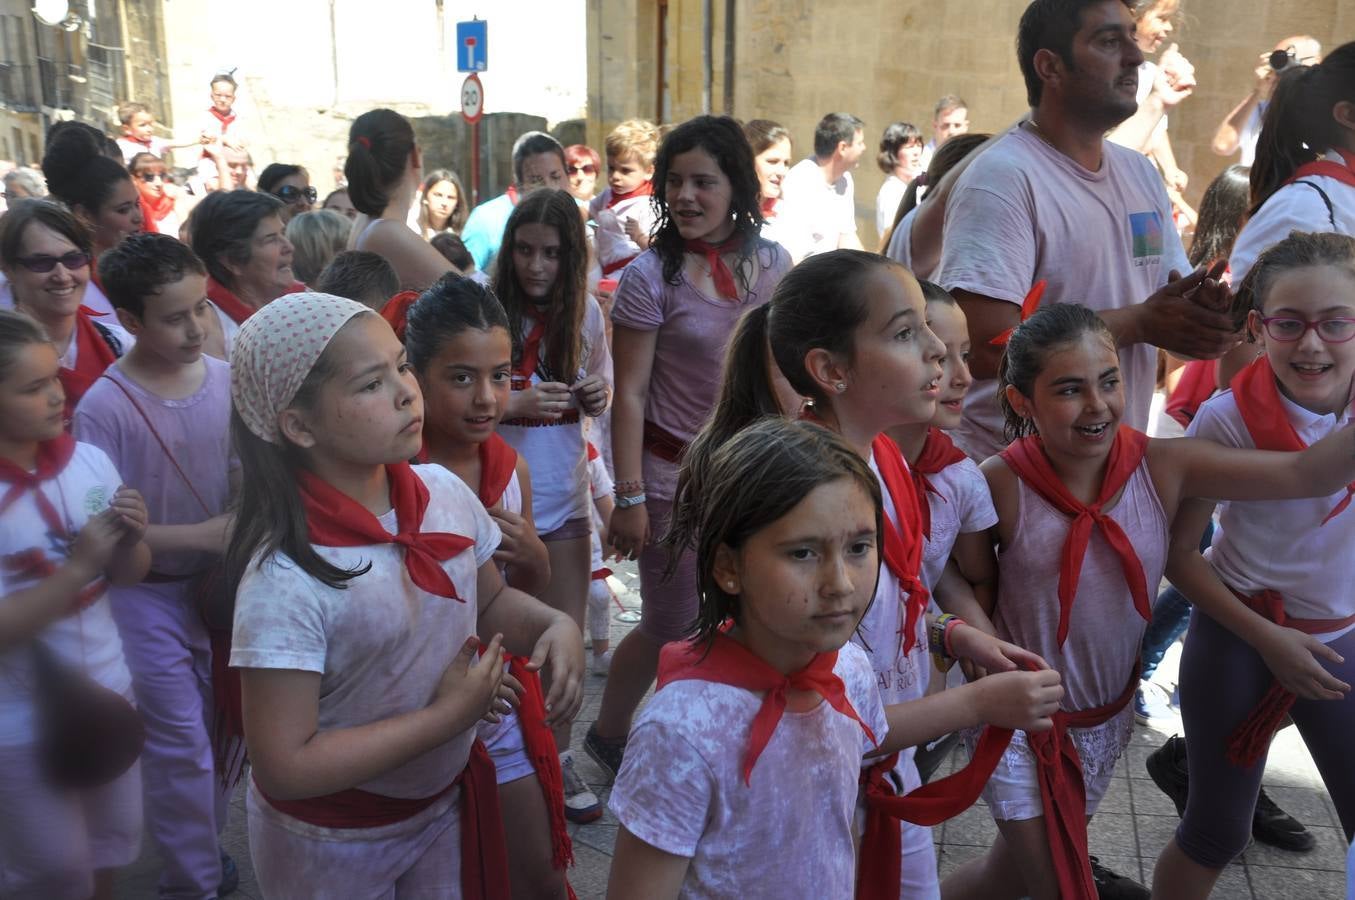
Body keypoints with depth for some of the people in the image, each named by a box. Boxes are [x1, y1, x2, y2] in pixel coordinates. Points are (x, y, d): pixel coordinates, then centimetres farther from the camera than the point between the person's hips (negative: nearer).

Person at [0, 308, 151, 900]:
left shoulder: (90, 461, -8)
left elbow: (130, 576, 4)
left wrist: (130, 542, -16)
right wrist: (78, 565, -28)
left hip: (109, 691, 4)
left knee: (113, 843, 22)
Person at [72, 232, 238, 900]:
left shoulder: (226, 379, -6)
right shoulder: (104, 407, -18)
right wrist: (201, 535, -21)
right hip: (147, 594, -4)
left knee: (223, 737, 17)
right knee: (180, 748, 2)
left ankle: (204, 844, 40)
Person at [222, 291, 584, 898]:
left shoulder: (444, 493, -12)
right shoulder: (287, 579, -30)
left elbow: (490, 600, 5)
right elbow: (286, 768, -26)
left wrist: (556, 626, -15)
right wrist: (448, 714, -24)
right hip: (331, 845, -5)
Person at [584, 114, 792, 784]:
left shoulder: (772, 264, 2)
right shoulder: (650, 277, -11)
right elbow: (630, 393, -12)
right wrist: (629, 497, -15)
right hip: (674, 474, -4)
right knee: (671, 629, 6)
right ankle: (607, 737, 32)